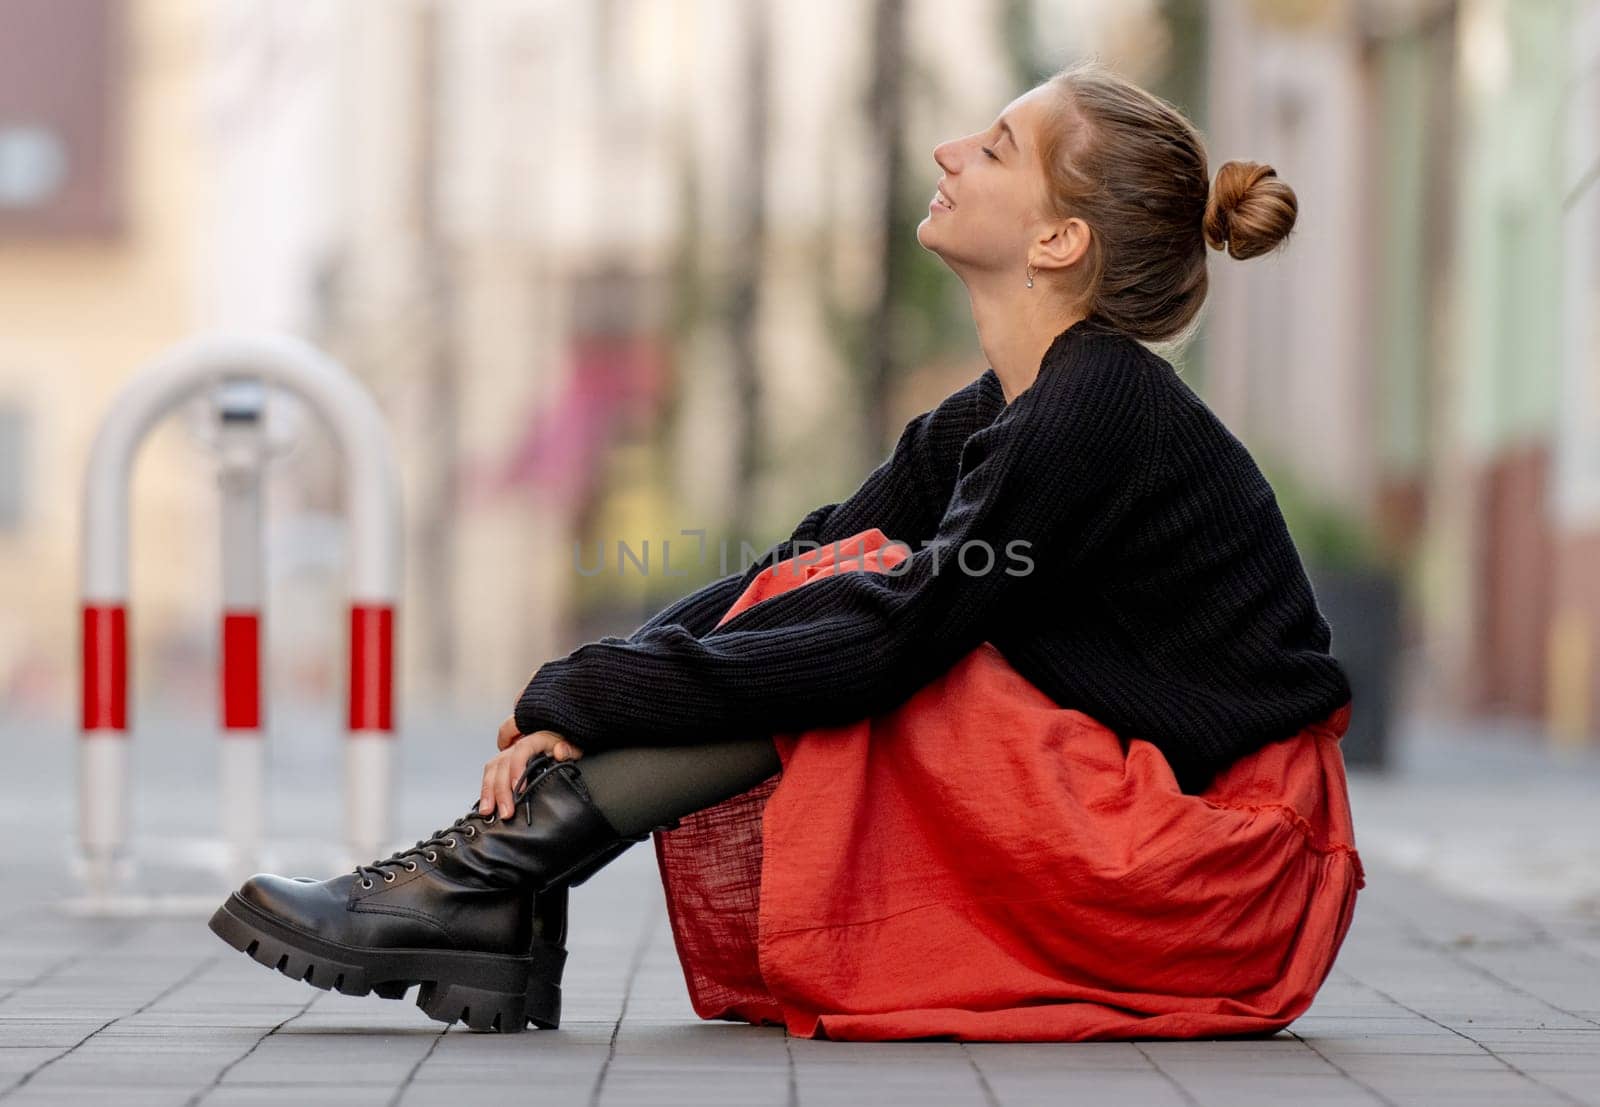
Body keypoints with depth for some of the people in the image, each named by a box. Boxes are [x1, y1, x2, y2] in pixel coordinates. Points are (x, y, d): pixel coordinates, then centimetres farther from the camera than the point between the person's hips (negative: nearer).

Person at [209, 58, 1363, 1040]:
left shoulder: (1103, 411, -18)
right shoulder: (985, 420, 11)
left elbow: (897, 629, -24)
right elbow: (792, 573, 5)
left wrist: (592, 693, -20)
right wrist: (578, 704, -9)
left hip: (1209, 879, -8)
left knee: (849, 618, -16)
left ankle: (484, 885, -16)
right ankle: (490, 904, -11)